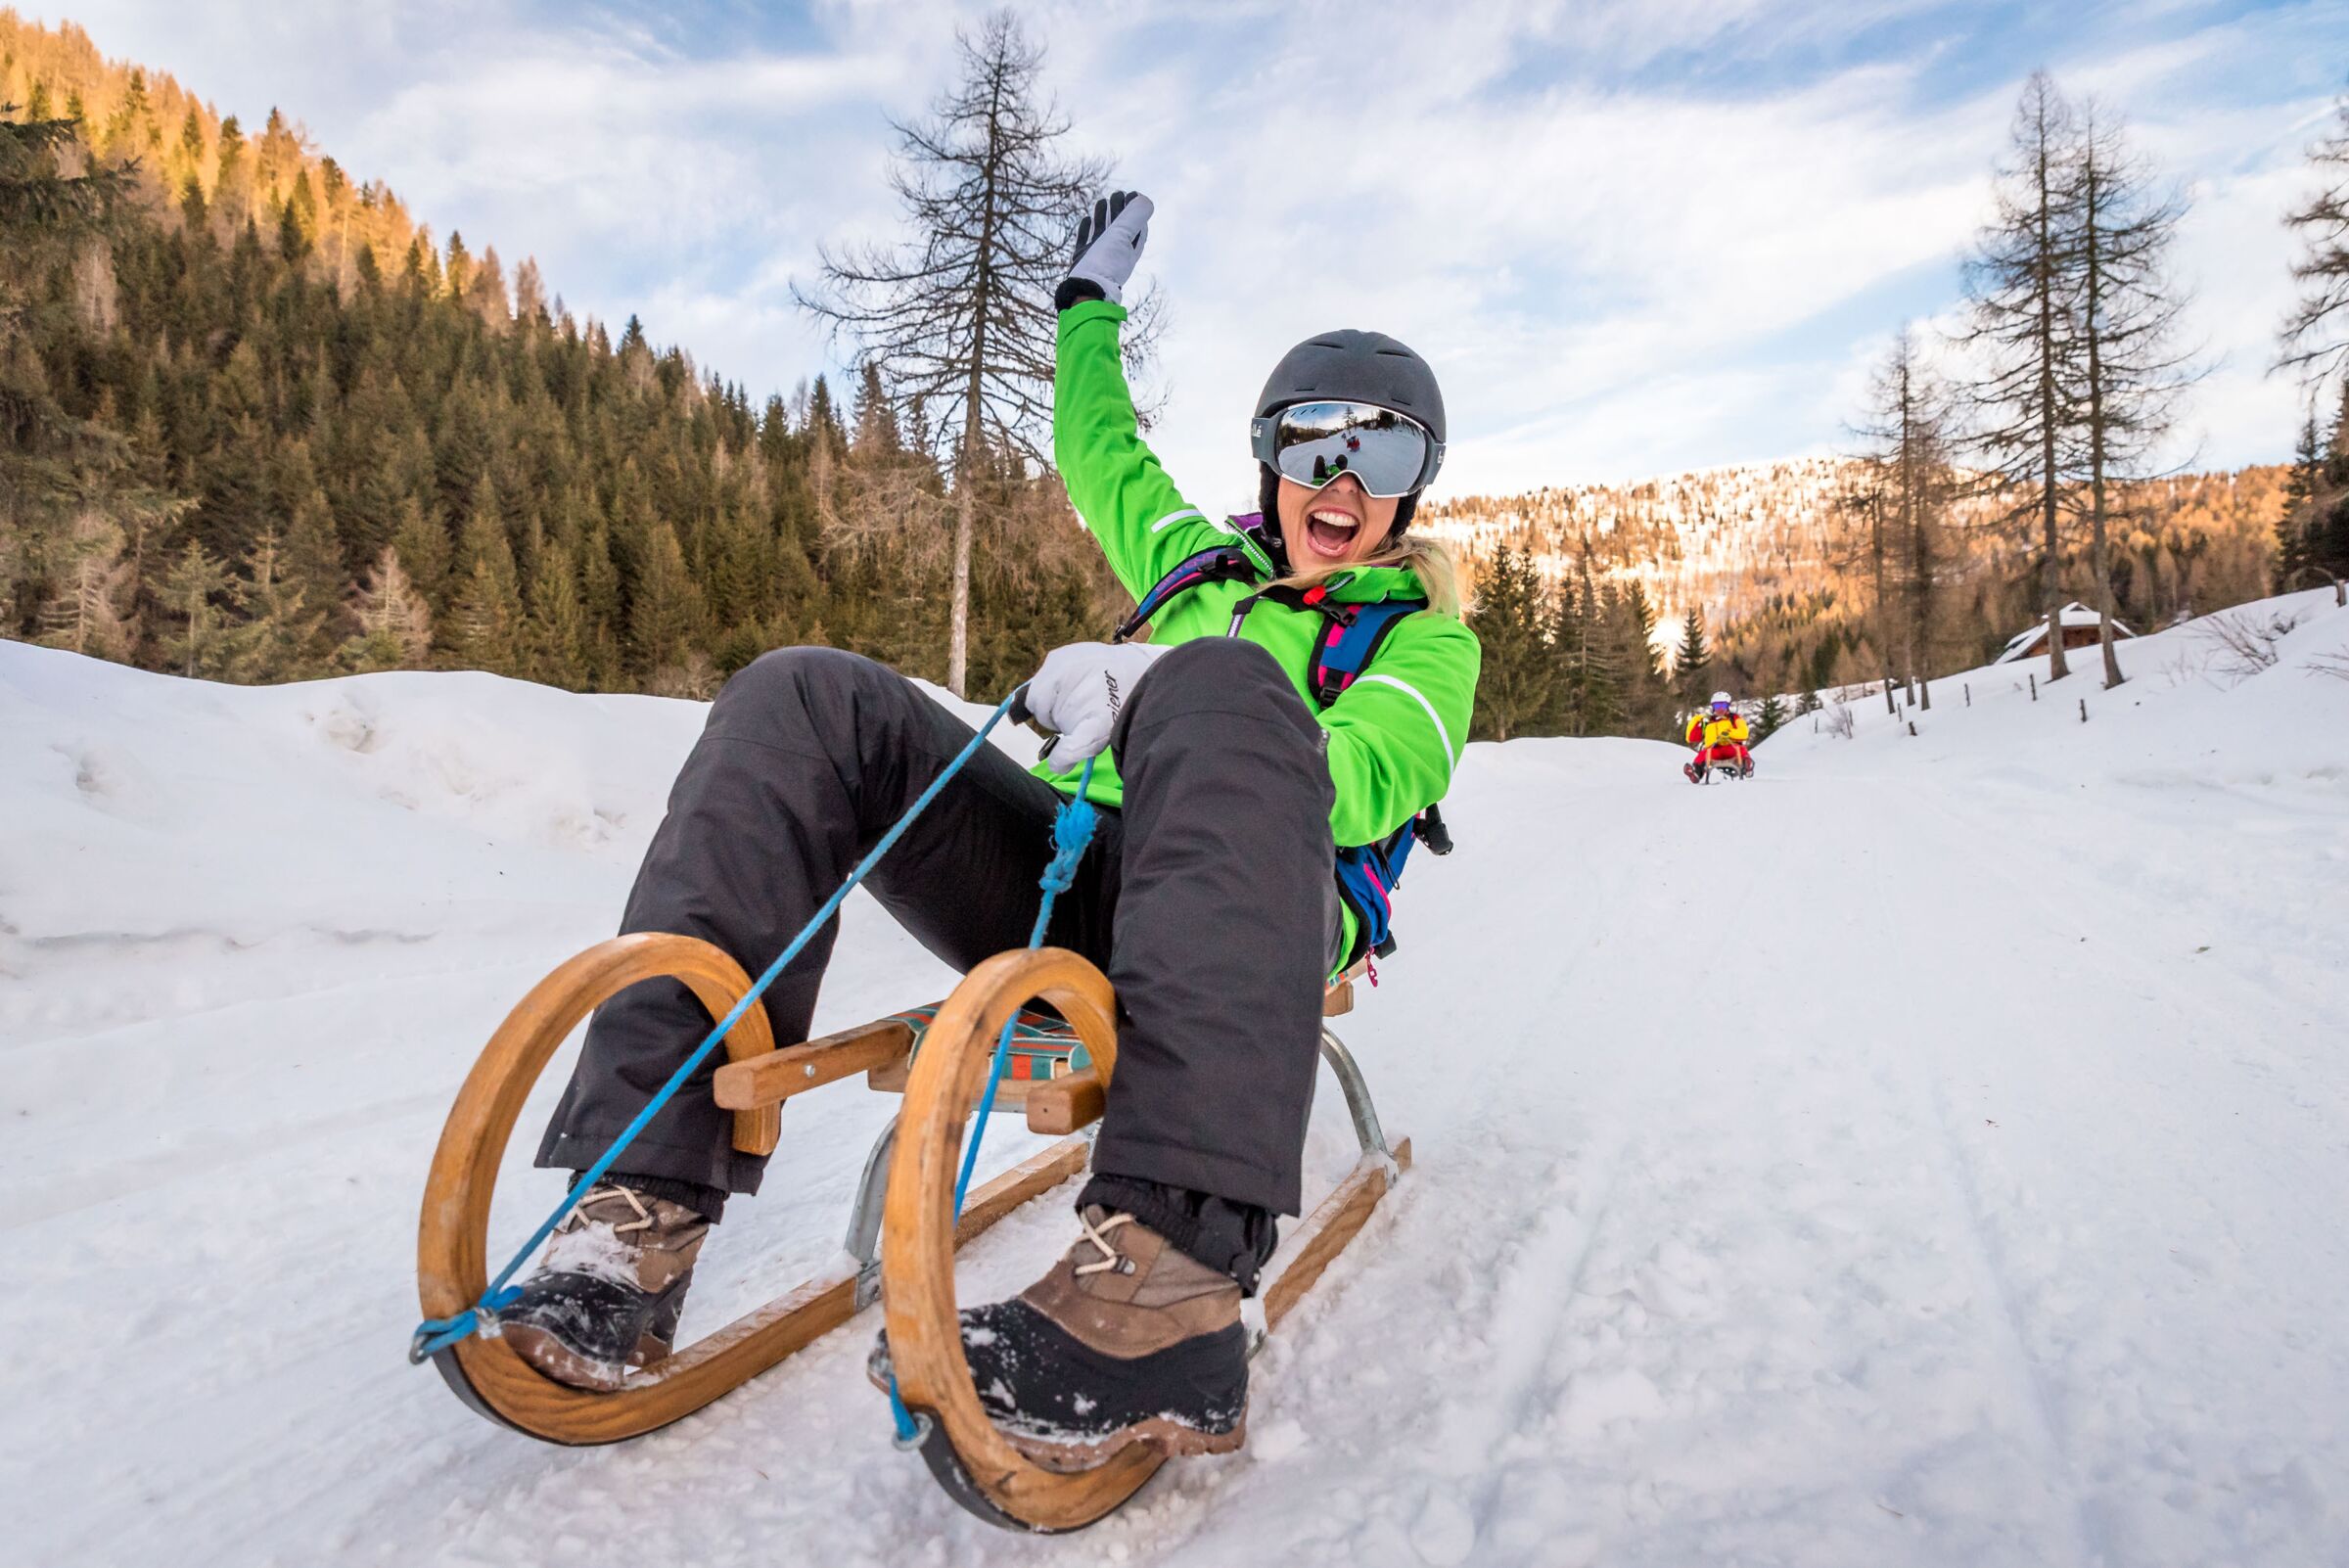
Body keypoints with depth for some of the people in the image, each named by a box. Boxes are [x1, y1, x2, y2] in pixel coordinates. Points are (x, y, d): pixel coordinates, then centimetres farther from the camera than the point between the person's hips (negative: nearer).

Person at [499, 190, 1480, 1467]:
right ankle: (646, 1196, -27)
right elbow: (1098, 455, 48)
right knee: (805, 697, -15)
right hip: (1067, 887, 5)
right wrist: (1090, 304, 56)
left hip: (1240, 920, -4)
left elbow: (1368, 780, -6)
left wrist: (1158, 693, -20)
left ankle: (1165, 1278, -52)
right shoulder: (1208, 564, 32)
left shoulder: (1425, 637, 17)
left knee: (1224, 686, -36)